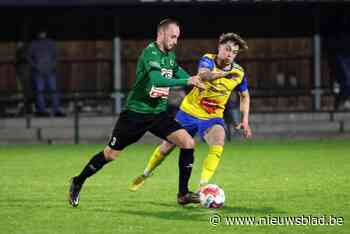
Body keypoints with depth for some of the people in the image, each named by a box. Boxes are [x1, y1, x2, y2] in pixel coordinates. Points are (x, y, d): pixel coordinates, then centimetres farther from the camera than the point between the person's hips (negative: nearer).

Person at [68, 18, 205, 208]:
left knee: (188, 142, -11)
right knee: (110, 154, 3)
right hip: (135, 112, -7)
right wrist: (187, 81, -36)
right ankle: (78, 183, 25)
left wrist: (195, 80, 5)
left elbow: (179, 73, 25)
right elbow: (156, 80, -35)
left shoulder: (170, 55, 7)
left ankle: (183, 194, -4)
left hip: (158, 113, 7)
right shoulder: (150, 53, -19)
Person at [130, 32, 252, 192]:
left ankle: (202, 187, -23)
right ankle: (145, 175, 39)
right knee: (167, 147, 11)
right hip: (190, 111, -1)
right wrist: (224, 73, -59)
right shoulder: (208, 60, -17)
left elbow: (244, 96, 11)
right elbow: (203, 74, -41)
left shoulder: (238, 73, -8)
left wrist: (245, 120, 2)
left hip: (212, 117, 1)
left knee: (218, 146, -29)